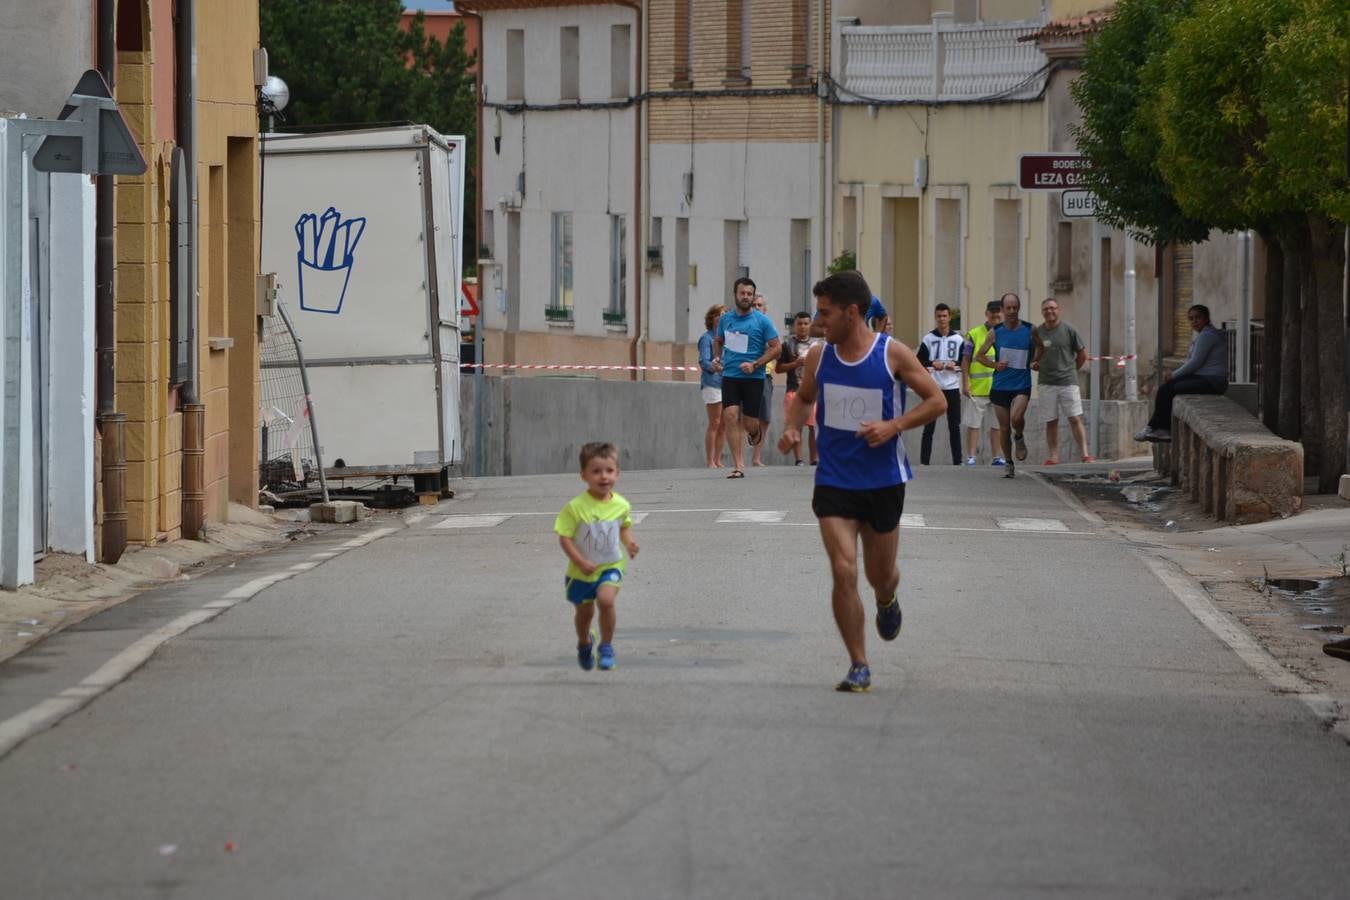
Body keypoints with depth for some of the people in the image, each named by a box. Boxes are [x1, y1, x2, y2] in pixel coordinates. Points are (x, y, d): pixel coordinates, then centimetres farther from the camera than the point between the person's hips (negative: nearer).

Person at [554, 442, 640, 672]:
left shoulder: (621, 505, -8)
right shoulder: (575, 507, -19)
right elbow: (564, 538, -16)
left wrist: (629, 543, -6)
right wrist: (580, 562, -25)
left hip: (610, 567, 0)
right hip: (581, 571, 0)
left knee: (606, 599, -25)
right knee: (585, 611, 15)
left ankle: (606, 646, -5)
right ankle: (584, 643, 49)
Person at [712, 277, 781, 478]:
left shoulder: (761, 321, -4)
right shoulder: (725, 319, 7)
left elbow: (776, 347, -4)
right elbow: (718, 341, 25)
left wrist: (755, 365, -14)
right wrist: (716, 358, 5)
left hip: (753, 378, -2)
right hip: (730, 376, 2)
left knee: (749, 423, -2)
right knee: (730, 416, -13)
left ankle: (756, 432, 38)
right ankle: (738, 466, -9)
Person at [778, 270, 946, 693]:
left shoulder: (892, 354, -10)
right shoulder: (819, 356, -1)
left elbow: (937, 401, -5)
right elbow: (804, 397, 18)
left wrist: (893, 425, -19)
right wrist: (792, 428, -3)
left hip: (884, 481, -1)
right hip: (833, 481, 1)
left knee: (879, 575, 13)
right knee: (843, 572, -13)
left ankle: (888, 599, 52)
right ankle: (859, 666, -3)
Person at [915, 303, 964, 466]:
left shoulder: (958, 339, 6)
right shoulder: (928, 339, 2)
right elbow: (919, 361, 2)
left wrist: (956, 365, -10)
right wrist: (932, 364, -15)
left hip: (952, 387, 2)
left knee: (954, 426, 4)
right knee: (929, 427, -2)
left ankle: (957, 461, 9)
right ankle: (924, 461, 0)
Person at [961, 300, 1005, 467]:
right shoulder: (974, 335, 1)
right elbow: (965, 361, 1)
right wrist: (965, 384, -7)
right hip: (977, 389, -2)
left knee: (997, 425, 7)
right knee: (973, 424, 0)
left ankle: (997, 456, 13)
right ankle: (971, 456, 5)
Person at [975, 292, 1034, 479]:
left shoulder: (1029, 330, -1)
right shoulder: (995, 333, 1)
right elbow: (979, 356, 9)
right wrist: (995, 364, -8)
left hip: (1022, 386, -2)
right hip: (1000, 386, 2)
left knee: (1016, 418, -26)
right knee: (1004, 429, 5)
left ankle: (1019, 437, 8)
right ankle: (1008, 463, 23)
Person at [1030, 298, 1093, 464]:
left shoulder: (1068, 330, -1)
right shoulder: (1037, 332, 7)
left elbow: (1082, 354, 6)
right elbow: (1034, 356, 18)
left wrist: (1070, 370, 8)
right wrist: (1034, 364, -2)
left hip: (1068, 382, -3)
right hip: (1047, 383, 3)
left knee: (1075, 419, -7)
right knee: (1051, 422, 4)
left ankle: (1084, 454, -7)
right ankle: (1053, 456, 8)